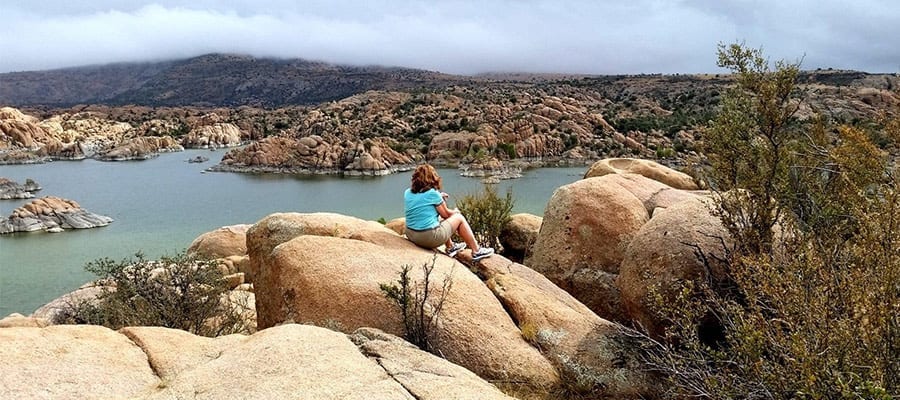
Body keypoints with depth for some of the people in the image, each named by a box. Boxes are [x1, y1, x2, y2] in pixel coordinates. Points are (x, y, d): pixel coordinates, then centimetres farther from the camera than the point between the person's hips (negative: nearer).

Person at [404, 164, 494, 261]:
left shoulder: (407, 193, 4)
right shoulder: (432, 193, -13)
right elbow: (446, 214, -3)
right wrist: (455, 211, 19)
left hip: (411, 235, 7)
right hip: (430, 237, -7)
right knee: (459, 217, 13)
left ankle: (451, 247, 42)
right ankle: (476, 251, 21)